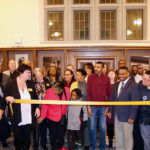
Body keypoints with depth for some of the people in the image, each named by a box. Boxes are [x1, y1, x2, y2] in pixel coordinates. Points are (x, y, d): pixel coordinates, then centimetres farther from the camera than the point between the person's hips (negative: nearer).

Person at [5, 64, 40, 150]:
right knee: (18, 139, 10)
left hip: (29, 118, 3)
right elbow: (5, 98, 0)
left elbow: (35, 97, 13)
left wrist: (37, 107, 2)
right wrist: (8, 98, -22)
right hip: (17, 118, -3)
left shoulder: (30, 84, 6)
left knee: (27, 138, 14)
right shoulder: (11, 85, -4)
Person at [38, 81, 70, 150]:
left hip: (63, 117, 3)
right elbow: (44, 106, -12)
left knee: (62, 133, 21)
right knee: (53, 135, 13)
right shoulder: (49, 92, -25)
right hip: (52, 118, -3)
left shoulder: (67, 91, -19)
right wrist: (42, 116, -4)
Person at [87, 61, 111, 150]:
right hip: (93, 107, 0)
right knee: (92, 127, 7)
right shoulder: (90, 78, 1)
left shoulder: (106, 78, 2)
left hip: (103, 107, 0)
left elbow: (109, 93, 4)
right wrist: (88, 106, -4)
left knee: (103, 128, 7)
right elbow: (88, 92, 1)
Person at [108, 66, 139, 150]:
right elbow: (112, 99, 14)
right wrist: (110, 111, 8)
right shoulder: (116, 85, 8)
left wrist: (132, 117, -16)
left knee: (128, 137, 8)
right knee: (118, 136, 16)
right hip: (117, 115, 6)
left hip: (127, 117, -6)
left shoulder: (133, 85, -11)